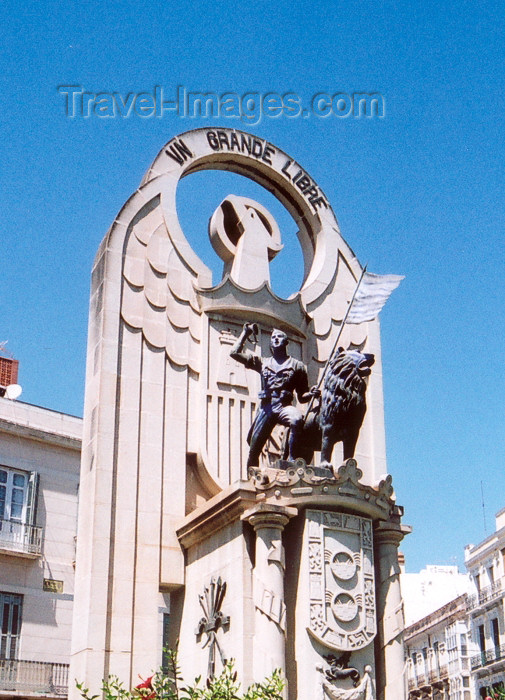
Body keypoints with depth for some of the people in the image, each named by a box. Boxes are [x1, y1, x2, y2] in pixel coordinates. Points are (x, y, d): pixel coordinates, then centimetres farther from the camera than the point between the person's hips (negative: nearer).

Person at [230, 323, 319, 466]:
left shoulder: (297, 365, 17)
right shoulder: (262, 362, 24)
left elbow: (301, 397, 14)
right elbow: (234, 353, 20)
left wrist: (311, 394, -8)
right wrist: (245, 333, 25)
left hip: (284, 407, -3)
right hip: (265, 408, 3)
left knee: (297, 419, -38)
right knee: (253, 450, 0)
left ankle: (292, 459, -30)